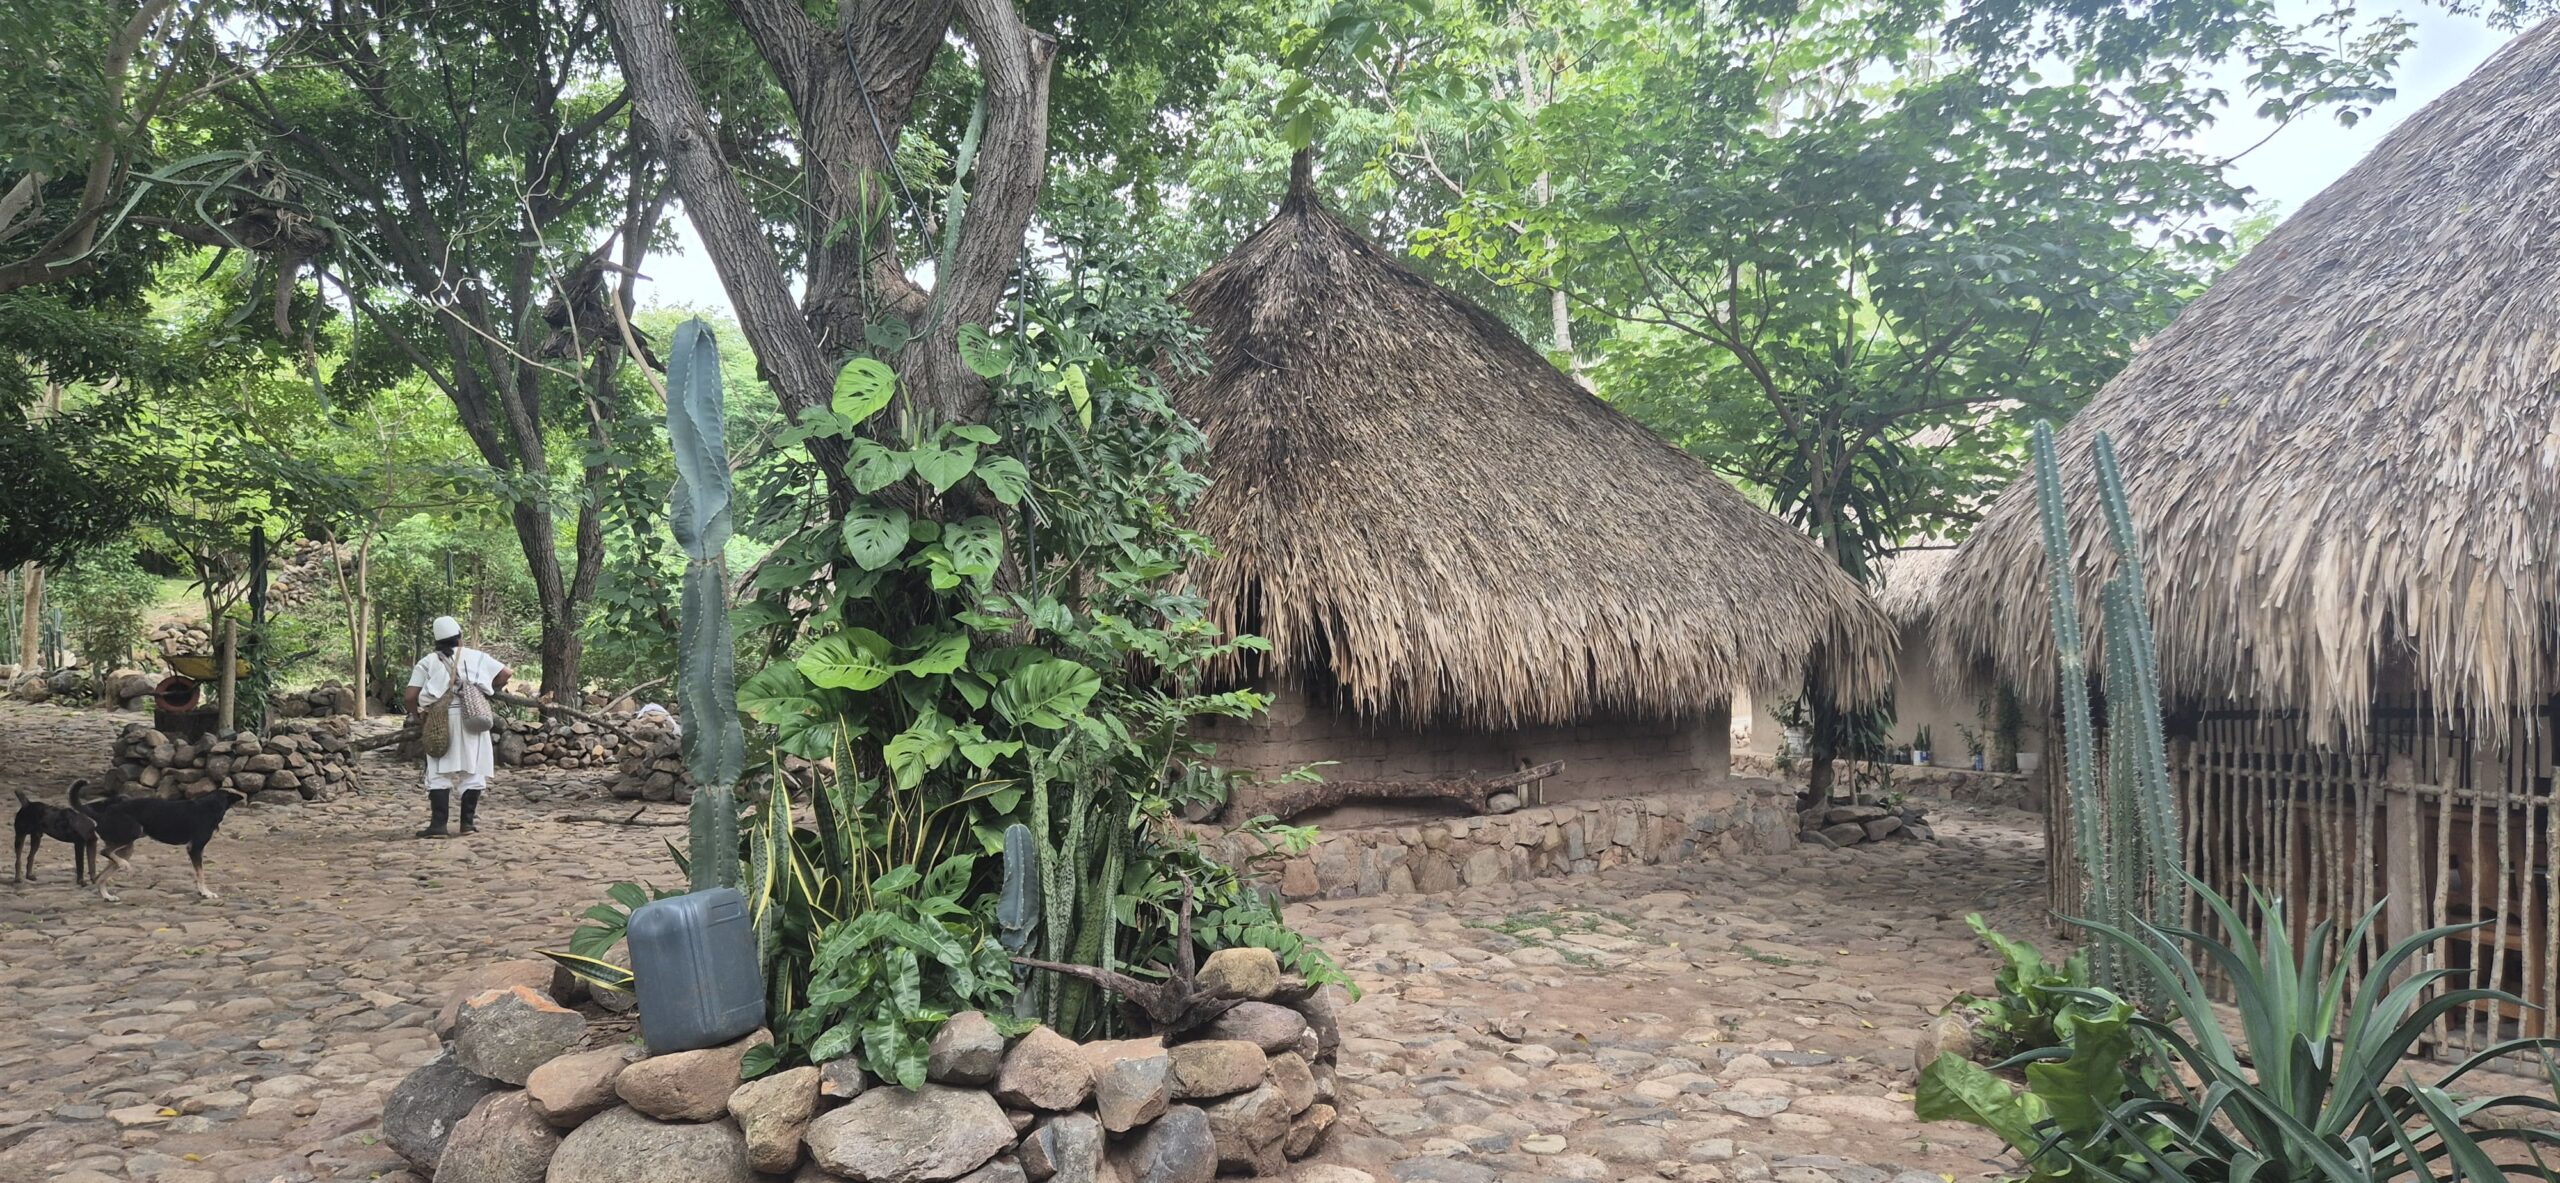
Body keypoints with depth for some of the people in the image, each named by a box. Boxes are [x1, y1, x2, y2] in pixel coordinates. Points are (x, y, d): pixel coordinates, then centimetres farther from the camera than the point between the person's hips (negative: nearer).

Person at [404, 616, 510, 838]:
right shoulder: (475, 657, 8)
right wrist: (491, 690, 24)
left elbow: (411, 695, -1)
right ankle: (468, 822, 12)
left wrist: (416, 717, 16)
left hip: (440, 722, -1)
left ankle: (438, 824, -5)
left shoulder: (427, 662, 5)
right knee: (472, 771, 10)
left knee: (440, 773, 2)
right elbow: (506, 673, 8)